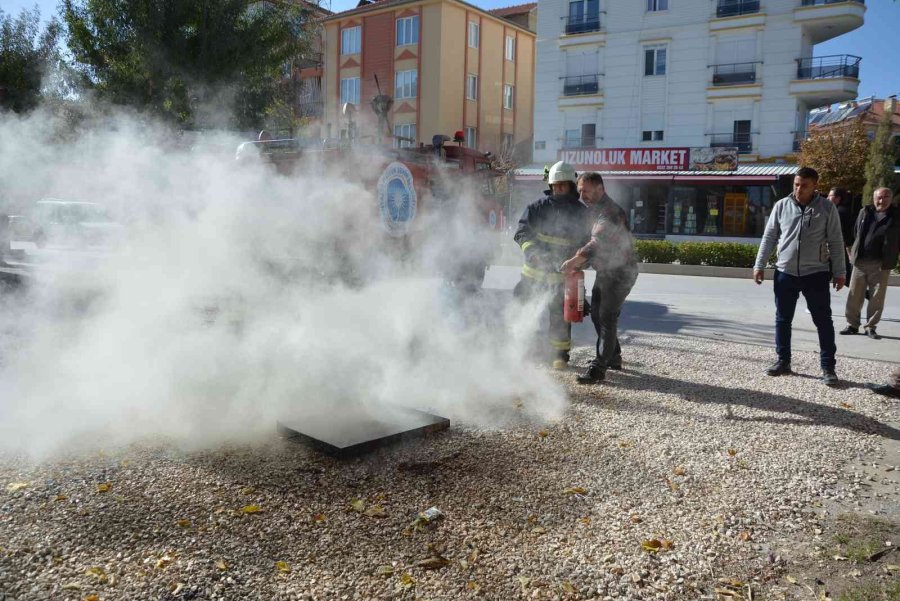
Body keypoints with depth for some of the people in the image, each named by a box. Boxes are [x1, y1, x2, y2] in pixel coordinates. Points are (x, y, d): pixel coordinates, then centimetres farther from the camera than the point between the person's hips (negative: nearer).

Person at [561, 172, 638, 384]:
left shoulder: (610, 212, -20)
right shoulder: (594, 210, 13)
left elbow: (598, 242, -33)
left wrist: (574, 261, -31)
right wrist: (579, 263, 4)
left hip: (620, 273, -10)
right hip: (605, 272, 10)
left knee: (607, 318, -9)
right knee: (597, 315, 14)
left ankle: (599, 368, -7)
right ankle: (613, 357, 27)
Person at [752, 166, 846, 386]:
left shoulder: (827, 208, -2)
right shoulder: (781, 206, 2)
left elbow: (836, 242, 0)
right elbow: (769, 237, 6)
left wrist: (839, 272, -1)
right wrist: (759, 265, 2)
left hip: (816, 274, -2)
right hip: (785, 273, 2)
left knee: (823, 321, 2)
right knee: (783, 320, 9)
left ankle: (828, 367, 11)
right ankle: (783, 361, 21)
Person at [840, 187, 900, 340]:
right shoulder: (864, 212, 8)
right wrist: (854, 251, 11)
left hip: (881, 264, -2)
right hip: (860, 261, 2)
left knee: (877, 297, 3)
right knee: (854, 295, 5)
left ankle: (871, 327, 14)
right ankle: (852, 324, 16)